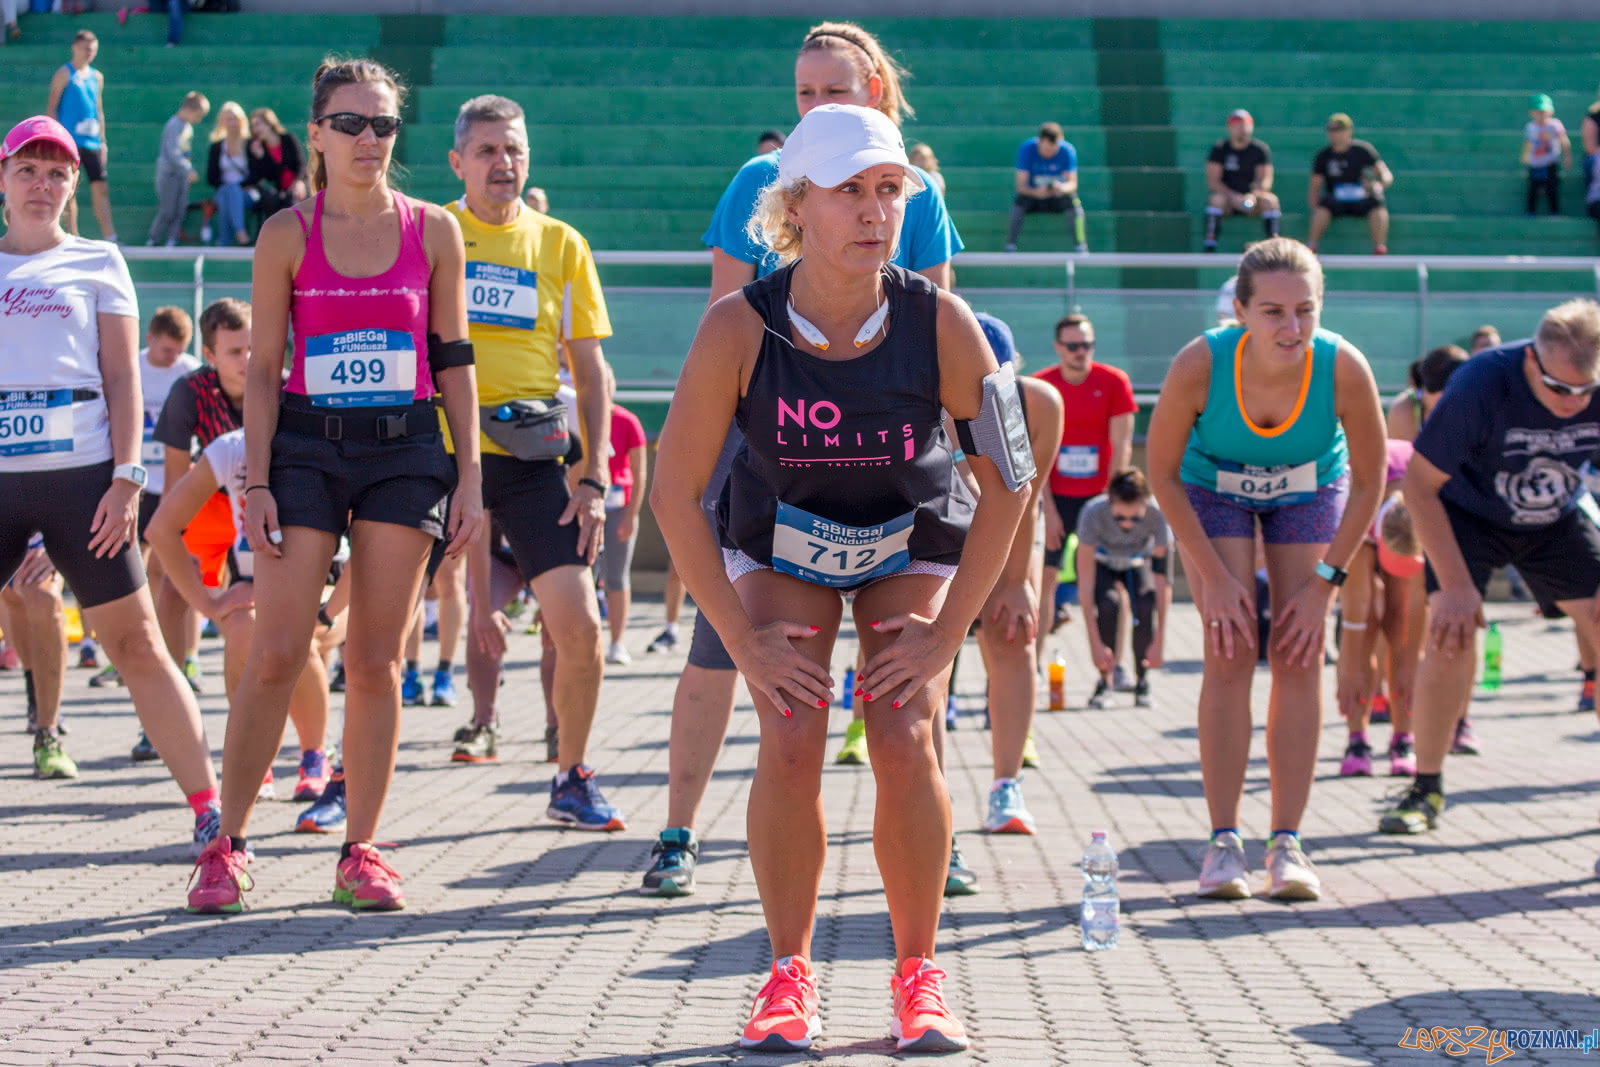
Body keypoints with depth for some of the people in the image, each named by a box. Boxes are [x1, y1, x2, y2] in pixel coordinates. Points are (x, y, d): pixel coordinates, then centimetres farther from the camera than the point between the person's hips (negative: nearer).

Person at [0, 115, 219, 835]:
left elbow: (122, 376, 5)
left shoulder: (97, 263, 11)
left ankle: (209, 809, -2)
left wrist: (126, 478, -5)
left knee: (135, 643, -4)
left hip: (81, 474, -2)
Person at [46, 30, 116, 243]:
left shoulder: (96, 77, 15)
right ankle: (73, 237, 1)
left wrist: (103, 141, 15)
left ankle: (109, 237, -5)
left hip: (92, 143, 5)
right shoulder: (64, 74, -2)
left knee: (100, 187, -2)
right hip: (69, 141, -5)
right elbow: (51, 108, -4)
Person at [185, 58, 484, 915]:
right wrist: (256, 482, -6)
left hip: (405, 449, 1)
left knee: (376, 658, 2)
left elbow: (453, 361, 8)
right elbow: (262, 369, 2)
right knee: (276, 653, -6)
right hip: (305, 445, -1)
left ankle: (361, 852, 9)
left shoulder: (434, 232, 5)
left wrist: (469, 475, 2)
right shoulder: (287, 236, 1)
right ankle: (226, 844, 4)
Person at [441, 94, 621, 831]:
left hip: (531, 459, 1)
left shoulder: (561, 246, 9)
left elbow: (591, 370, 11)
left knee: (580, 625, -6)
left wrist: (594, 479, 3)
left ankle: (572, 779, 14)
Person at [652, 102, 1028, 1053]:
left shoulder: (940, 322, -26)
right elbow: (675, 493, -18)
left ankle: (919, 974, 4)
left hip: (915, 541, 0)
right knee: (791, 745, -15)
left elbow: (1006, 482, -15)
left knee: (904, 742, -14)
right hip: (780, 540, 0)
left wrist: (946, 631, -16)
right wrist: (743, 639, -18)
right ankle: (790, 975, 3)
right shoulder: (739, 327, -28)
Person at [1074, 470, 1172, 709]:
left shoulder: (1157, 516, -35)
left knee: (1145, 607, -29)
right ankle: (1104, 681, -10)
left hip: (1139, 561, 1)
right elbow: (1085, 584, -34)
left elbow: (1163, 583, -30)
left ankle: (1142, 681, -6)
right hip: (1101, 561, -1)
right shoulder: (1092, 514, -37)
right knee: (1108, 604, -31)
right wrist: (1095, 644, -37)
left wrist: (1159, 641, -33)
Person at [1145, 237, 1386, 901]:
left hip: (1310, 492, 1)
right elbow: (1162, 474, -19)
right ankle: (1224, 842, -6)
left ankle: (1287, 843, -1)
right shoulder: (1199, 365, -36)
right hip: (1212, 491, -1)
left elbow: (1369, 481, -16)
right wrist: (1214, 576, -18)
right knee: (1229, 655, -11)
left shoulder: (1344, 370, -33)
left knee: (1299, 658, -6)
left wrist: (1324, 580, -15)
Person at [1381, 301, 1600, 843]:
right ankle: (1426, 789, -6)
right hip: (1468, 512, -3)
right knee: (1451, 634, -20)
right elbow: (1419, 484, -24)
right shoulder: (1481, 384, -33)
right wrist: (1455, 584, -26)